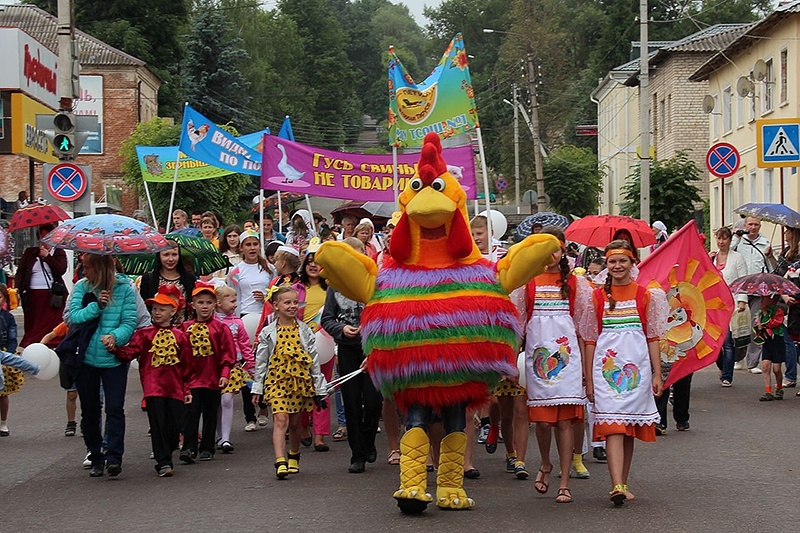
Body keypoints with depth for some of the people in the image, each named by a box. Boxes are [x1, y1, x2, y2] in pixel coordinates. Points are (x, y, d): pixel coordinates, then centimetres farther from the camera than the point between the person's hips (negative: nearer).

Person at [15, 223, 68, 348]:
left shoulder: (59, 253, 10)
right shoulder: (30, 252, 14)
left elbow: (61, 270, -7)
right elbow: (20, 272, 9)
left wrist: (47, 256, -6)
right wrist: (17, 288, -6)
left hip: (52, 297, -2)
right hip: (33, 296, 2)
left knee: (51, 326, -8)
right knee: (32, 327, 0)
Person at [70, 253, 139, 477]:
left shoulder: (124, 288, -5)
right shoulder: (81, 287, 1)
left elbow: (130, 322, -9)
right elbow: (74, 316, -7)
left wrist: (115, 336, -26)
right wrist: (96, 305, -18)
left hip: (114, 358, -3)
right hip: (86, 357, 3)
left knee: (115, 408, -10)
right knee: (89, 411, 10)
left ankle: (113, 457, -9)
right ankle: (95, 457, 21)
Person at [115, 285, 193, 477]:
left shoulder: (180, 336, 9)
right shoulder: (144, 334, 5)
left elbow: (186, 365, 12)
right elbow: (131, 352, -10)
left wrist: (187, 389, 10)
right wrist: (117, 350, -30)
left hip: (175, 389, 2)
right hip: (153, 387, -2)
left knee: (175, 426, 3)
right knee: (158, 425, -6)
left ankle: (165, 454, 25)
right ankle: (163, 463, -1)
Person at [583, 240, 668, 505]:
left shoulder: (646, 295, 6)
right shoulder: (598, 297, 6)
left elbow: (653, 338, 7)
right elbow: (590, 340, 7)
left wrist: (657, 374, 1)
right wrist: (589, 379, 3)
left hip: (637, 368, 1)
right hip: (606, 368, -1)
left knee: (630, 428, 7)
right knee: (612, 425, -13)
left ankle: (623, 484, 18)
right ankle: (617, 486, -23)